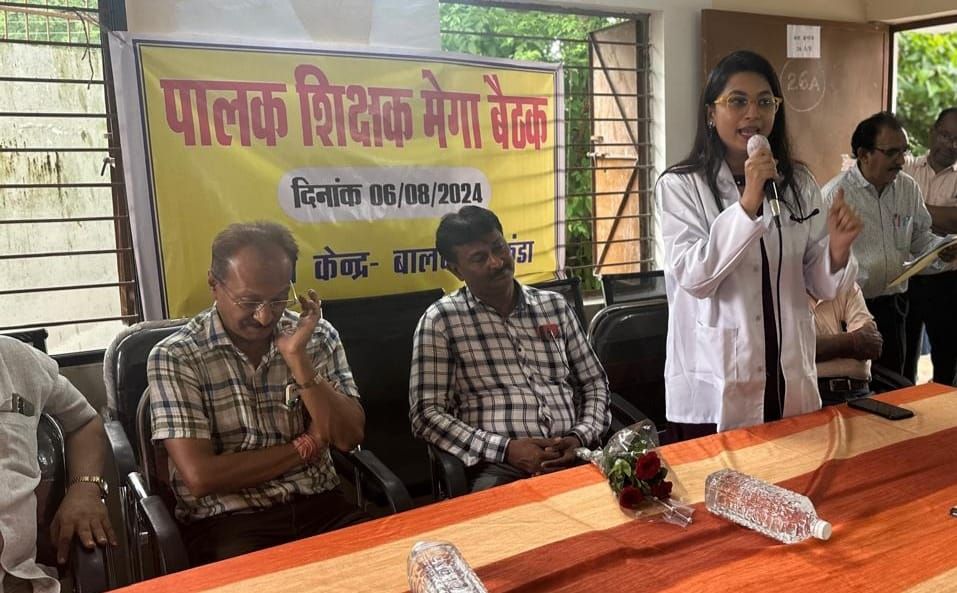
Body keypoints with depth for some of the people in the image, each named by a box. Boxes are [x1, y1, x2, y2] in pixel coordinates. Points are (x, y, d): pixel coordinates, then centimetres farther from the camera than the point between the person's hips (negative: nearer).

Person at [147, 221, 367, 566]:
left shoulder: (318, 336, 3)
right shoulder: (175, 357, -7)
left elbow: (349, 437, -4)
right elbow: (200, 476, -14)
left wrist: (297, 358, -14)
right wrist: (303, 447, -6)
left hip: (319, 505, 3)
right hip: (225, 521, -2)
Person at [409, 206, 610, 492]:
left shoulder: (555, 305, 14)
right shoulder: (440, 320, 1)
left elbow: (595, 383, 18)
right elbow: (426, 414, -3)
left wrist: (580, 437, -2)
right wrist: (506, 448, -13)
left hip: (573, 456, 3)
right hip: (498, 468, -3)